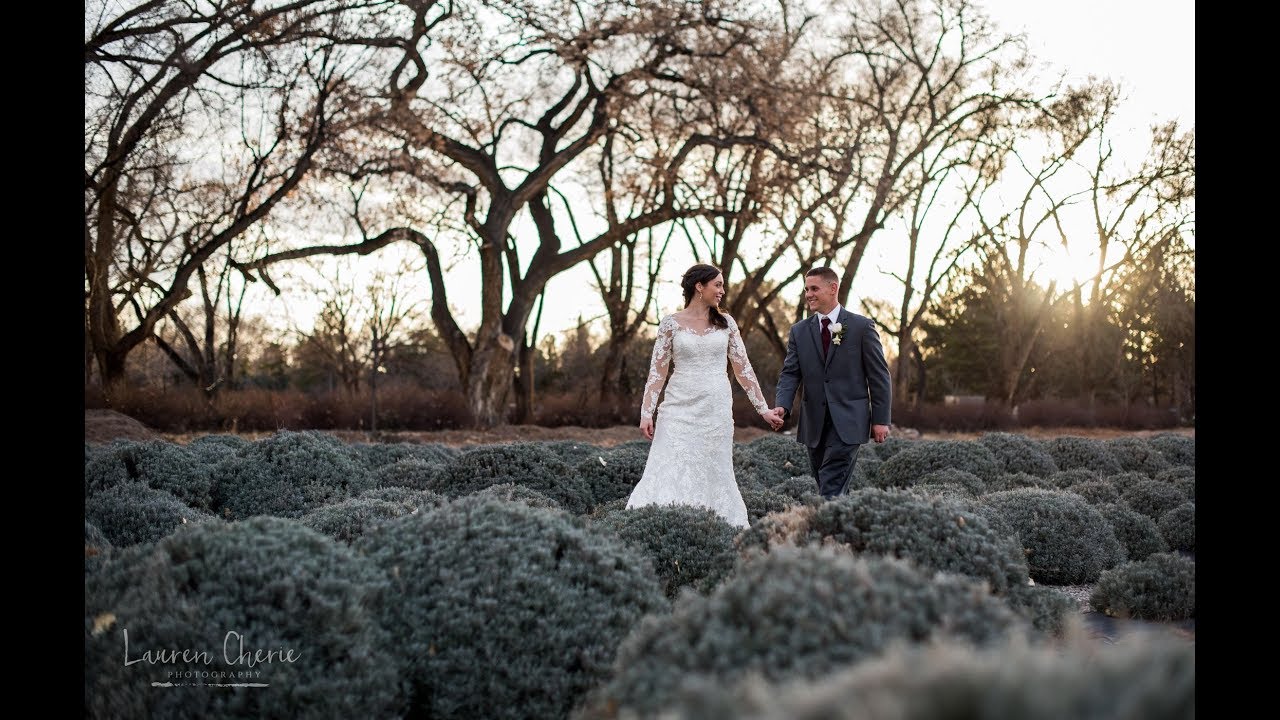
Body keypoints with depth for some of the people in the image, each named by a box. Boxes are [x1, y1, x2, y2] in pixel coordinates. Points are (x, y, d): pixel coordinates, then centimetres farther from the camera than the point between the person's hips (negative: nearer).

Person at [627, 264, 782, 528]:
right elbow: (657, 370, 0)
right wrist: (646, 412, -7)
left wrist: (763, 409, 7)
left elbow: (743, 368, 9)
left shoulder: (726, 323, 7)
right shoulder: (671, 323, 0)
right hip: (681, 408, -2)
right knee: (671, 473, -9)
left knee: (713, 474, 4)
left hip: (716, 409, 2)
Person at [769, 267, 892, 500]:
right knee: (831, 487, 11)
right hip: (814, 424, 5)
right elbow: (790, 373, 3)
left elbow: (879, 376, 0)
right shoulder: (799, 331, 9)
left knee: (831, 489, -15)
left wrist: (881, 419, -4)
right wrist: (782, 406, -16)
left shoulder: (862, 326, -1)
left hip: (847, 421, -4)